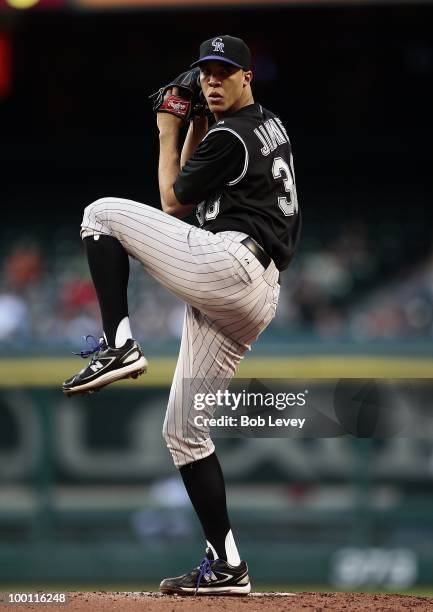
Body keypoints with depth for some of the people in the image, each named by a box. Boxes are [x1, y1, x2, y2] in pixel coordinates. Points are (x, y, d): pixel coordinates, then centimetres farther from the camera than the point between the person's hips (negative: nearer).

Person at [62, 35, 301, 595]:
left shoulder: (230, 136, -5)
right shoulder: (271, 125, 24)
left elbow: (174, 200, 5)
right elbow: (199, 178, 34)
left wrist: (168, 135, 14)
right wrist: (197, 123, 26)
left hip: (226, 263, -10)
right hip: (254, 301, 10)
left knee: (102, 213, -2)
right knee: (183, 429, 11)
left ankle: (119, 344, -13)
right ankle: (226, 567, 6)